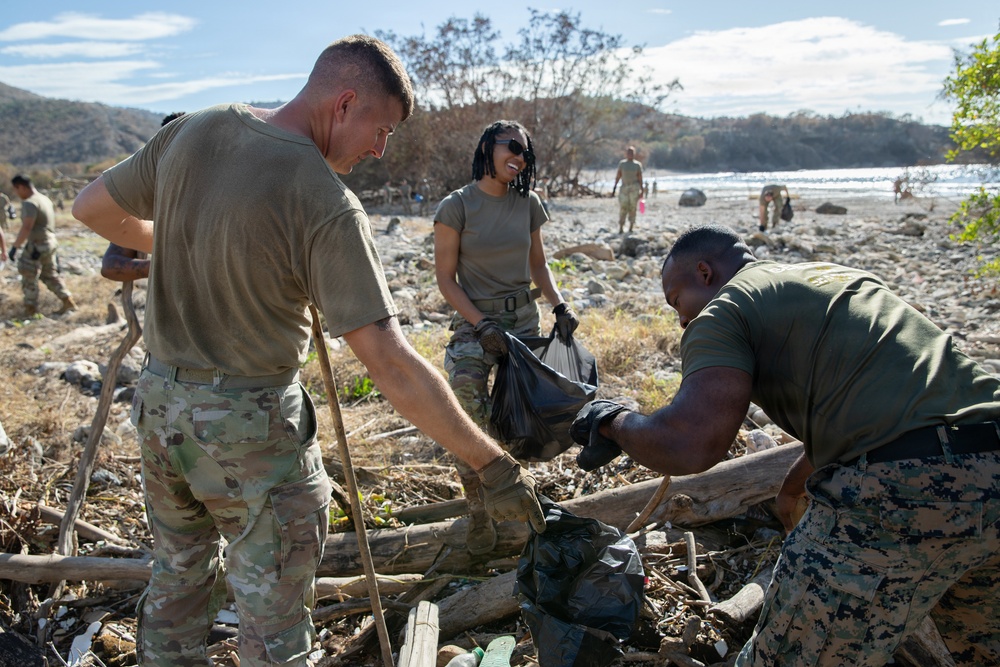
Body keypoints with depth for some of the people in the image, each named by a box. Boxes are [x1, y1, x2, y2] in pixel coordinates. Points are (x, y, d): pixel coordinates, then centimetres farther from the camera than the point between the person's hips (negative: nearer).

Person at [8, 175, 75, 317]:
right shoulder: (45, 199, 11)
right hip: (50, 242, 9)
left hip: (37, 245, -9)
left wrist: (14, 247, -24)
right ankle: (68, 301, 16)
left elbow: (26, 228, -27)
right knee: (50, 275, 18)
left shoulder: (30, 203, -18)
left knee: (29, 278, 3)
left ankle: (30, 310, 11)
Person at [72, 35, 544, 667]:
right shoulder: (329, 205, -23)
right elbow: (390, 363, -27)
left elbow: (93, 207, 10)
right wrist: (494, 465, -21)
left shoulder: (190, 130, -3)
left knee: (179, 576, 26)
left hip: (159, 402, 7)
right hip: (252, 426, -6)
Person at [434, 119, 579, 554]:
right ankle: (478, 513, 6)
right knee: (470, 426, -12)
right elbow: (445, 278, -7)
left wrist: (559, 305, -3)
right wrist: (481, 325, -16)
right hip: (475, 322, -4)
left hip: (524, 319, 4)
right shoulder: (457, 206, -8)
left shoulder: (528, 202, 5)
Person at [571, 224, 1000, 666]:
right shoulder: (836, 277, 26)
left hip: (907, 491, -9)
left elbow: (690, 445, -16)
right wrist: (792, 486, 47)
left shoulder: (725, 310, 0)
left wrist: (613, 421, 4)